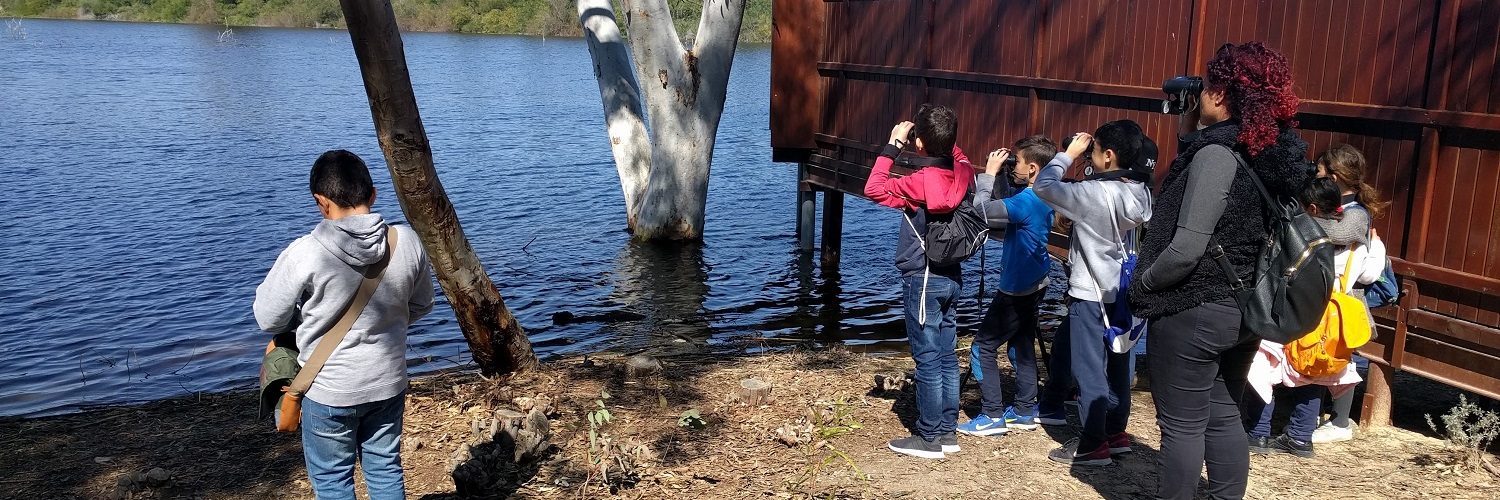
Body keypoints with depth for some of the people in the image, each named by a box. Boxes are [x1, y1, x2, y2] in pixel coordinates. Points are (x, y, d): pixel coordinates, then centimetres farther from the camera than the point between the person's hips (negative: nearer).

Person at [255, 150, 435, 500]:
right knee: (386, 470, 20)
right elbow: (421, 305, 5)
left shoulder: (304, 254, -22)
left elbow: (268, 319, -8)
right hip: (389, 383, 4)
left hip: (330, 391, -3)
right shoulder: (406, 242, -12)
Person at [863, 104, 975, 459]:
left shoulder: (920, 183, -20)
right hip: (951, 277, 7)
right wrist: (945, 139, 12)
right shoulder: (962, 175, 0)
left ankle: (929, 438, 5)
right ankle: (947, 432, 20)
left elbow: (874, 190, -15)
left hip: (922, 280, -7)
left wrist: (893, 146, -11)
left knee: (927, 360, -2)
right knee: (947, 356, 12)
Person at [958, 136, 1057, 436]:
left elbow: (982, 210, -25)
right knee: (1022, 345, 15)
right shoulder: (1042, 198, 5)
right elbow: (1002, 214, 9)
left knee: (984, 346, -3)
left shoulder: (1027, 201, -24)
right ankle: (1025, 411, 21)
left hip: (1016, 290, -9)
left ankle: (992, 416, -1)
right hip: (1032, 285, 9)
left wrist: (989, 173, -14)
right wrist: (999, 176, -2)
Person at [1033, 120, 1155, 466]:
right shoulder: (1140, 194, 1)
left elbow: (1044, 186, -18)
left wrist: (1069, 153, -8)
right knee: (1116, 366, 16)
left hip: (1090, 294, -8)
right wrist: (1089, 169, 3)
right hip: (1120, 291, 8)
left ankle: (1093, 445, 6)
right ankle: (1116, 433, 27)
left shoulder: (1096, 193, -23)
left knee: (1088, 369, 0)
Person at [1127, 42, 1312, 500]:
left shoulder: (1216, 153, -20)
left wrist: (1143, 282, -9)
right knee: (1224, 417, 18)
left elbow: (1187, 248, -25)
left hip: (1192, 313, -8)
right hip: (1241, 309, 8)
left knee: (1182, 426, 3)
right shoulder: (1265, 151, 5)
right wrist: (1189, 139, 8)